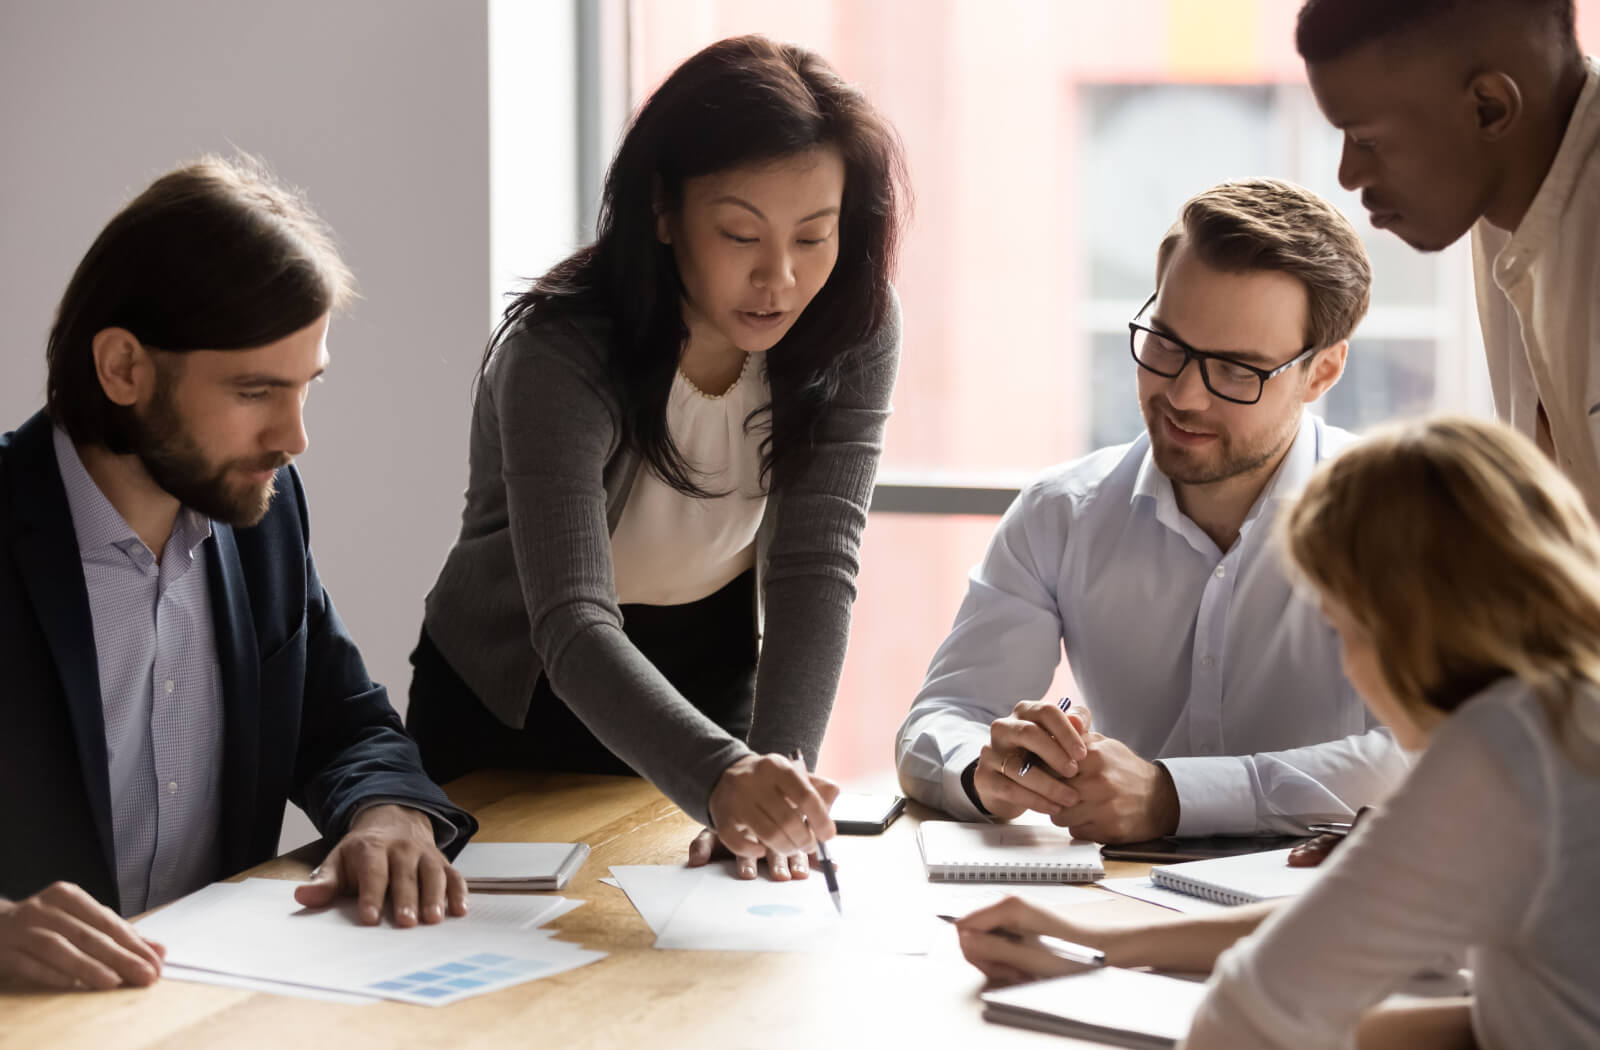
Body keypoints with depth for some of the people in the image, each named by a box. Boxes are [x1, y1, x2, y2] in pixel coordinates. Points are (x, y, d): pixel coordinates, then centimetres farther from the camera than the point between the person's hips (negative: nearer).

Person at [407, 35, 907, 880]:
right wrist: (722, 777, -57)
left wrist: (775, 768, -37)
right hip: (517, 705, -3)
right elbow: (573, 626, -40)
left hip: (709, 680, 3)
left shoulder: (852, 327, -18)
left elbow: (814, 566, -22)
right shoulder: (559, 355, -31)